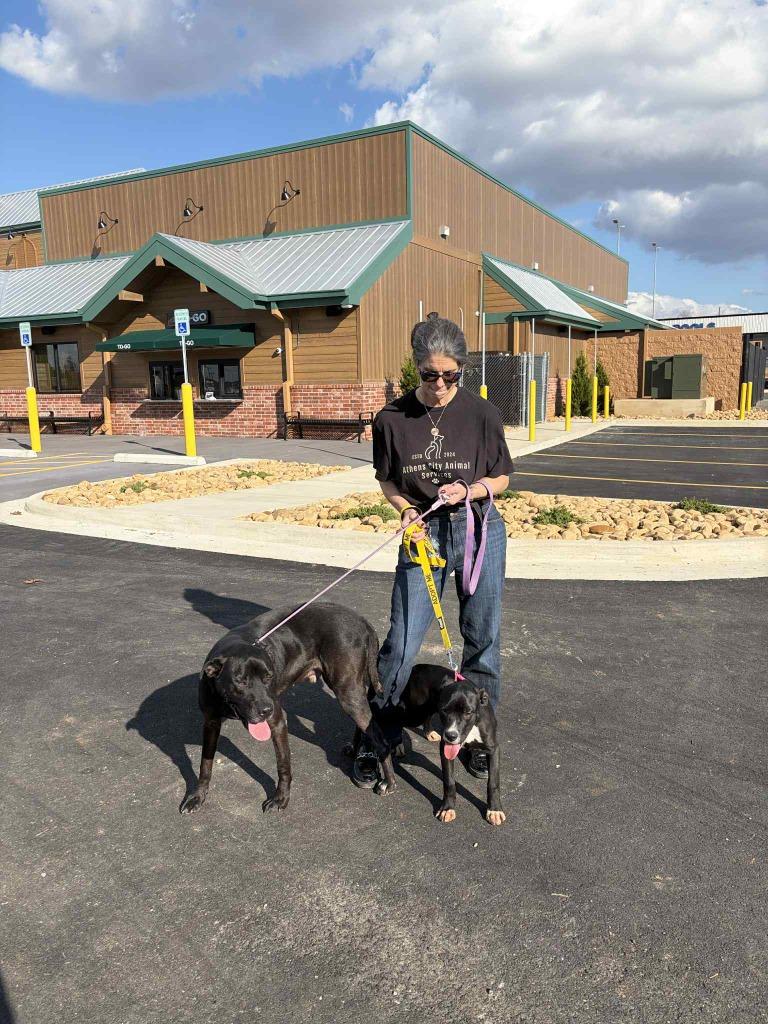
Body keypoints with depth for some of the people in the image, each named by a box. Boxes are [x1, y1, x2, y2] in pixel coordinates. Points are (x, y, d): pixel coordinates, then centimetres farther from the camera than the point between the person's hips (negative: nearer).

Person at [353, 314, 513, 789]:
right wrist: (406, 509, -12)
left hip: (480, 531, 0)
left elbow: (502, 477, 3)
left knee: (483, 640, 10)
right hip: (425, 535, 0)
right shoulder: (392, 419, -6)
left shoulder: (482, 414, -8)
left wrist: (468, 491, -16)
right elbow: (387, 481, 7)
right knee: (401, 645, -1)